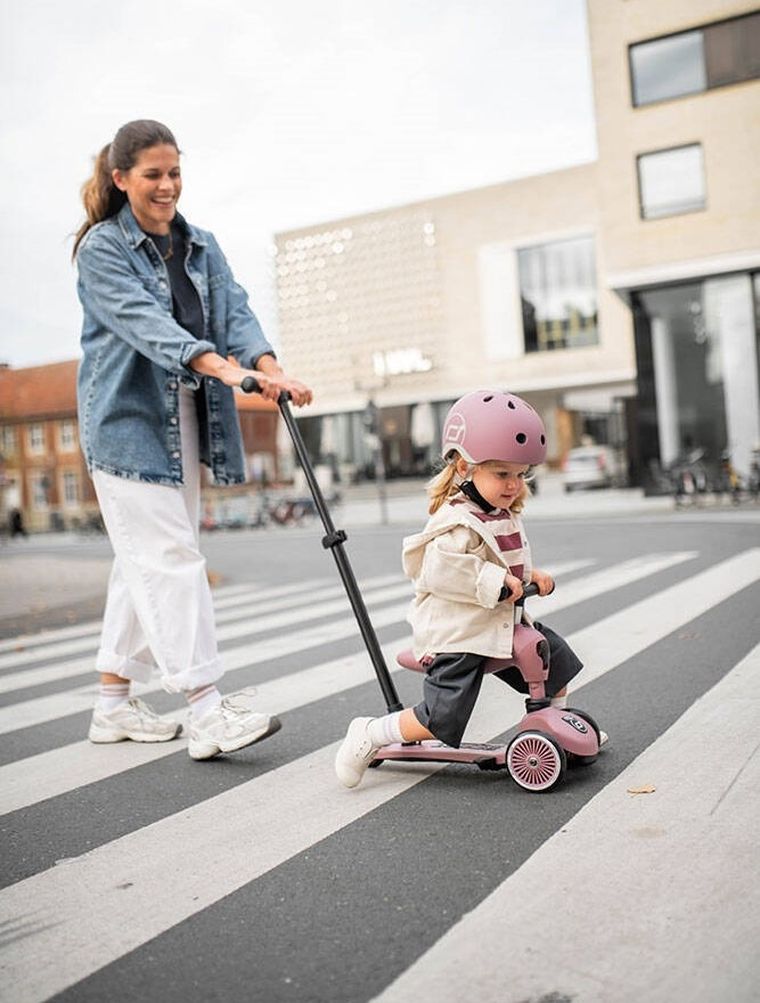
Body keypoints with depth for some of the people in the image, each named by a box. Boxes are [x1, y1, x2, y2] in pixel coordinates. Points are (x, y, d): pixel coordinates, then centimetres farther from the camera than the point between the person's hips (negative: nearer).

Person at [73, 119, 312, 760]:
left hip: (187, 424, 6)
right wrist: (219, 366, -38)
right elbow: (144, 321, -22)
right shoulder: (101, 249, -5)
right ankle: (206, 709, -12)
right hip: (127, 423, -6)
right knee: (168, 557, -12)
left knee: (144, 562, 10)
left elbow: (236, 310, -2)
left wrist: (268, 366, -23)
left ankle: (114, 703, 21)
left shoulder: (202, 247, 14)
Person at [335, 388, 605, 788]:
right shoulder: (458, 522, -22)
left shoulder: (505, 515, 10)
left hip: (503, 626, 10)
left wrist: (530, 575, 3)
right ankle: (367, 734, 8)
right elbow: (440, 571, -34)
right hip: (457, 637, -10)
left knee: (557, 659, 19)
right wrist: (497, 582, -30)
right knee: (440, 719, -11)